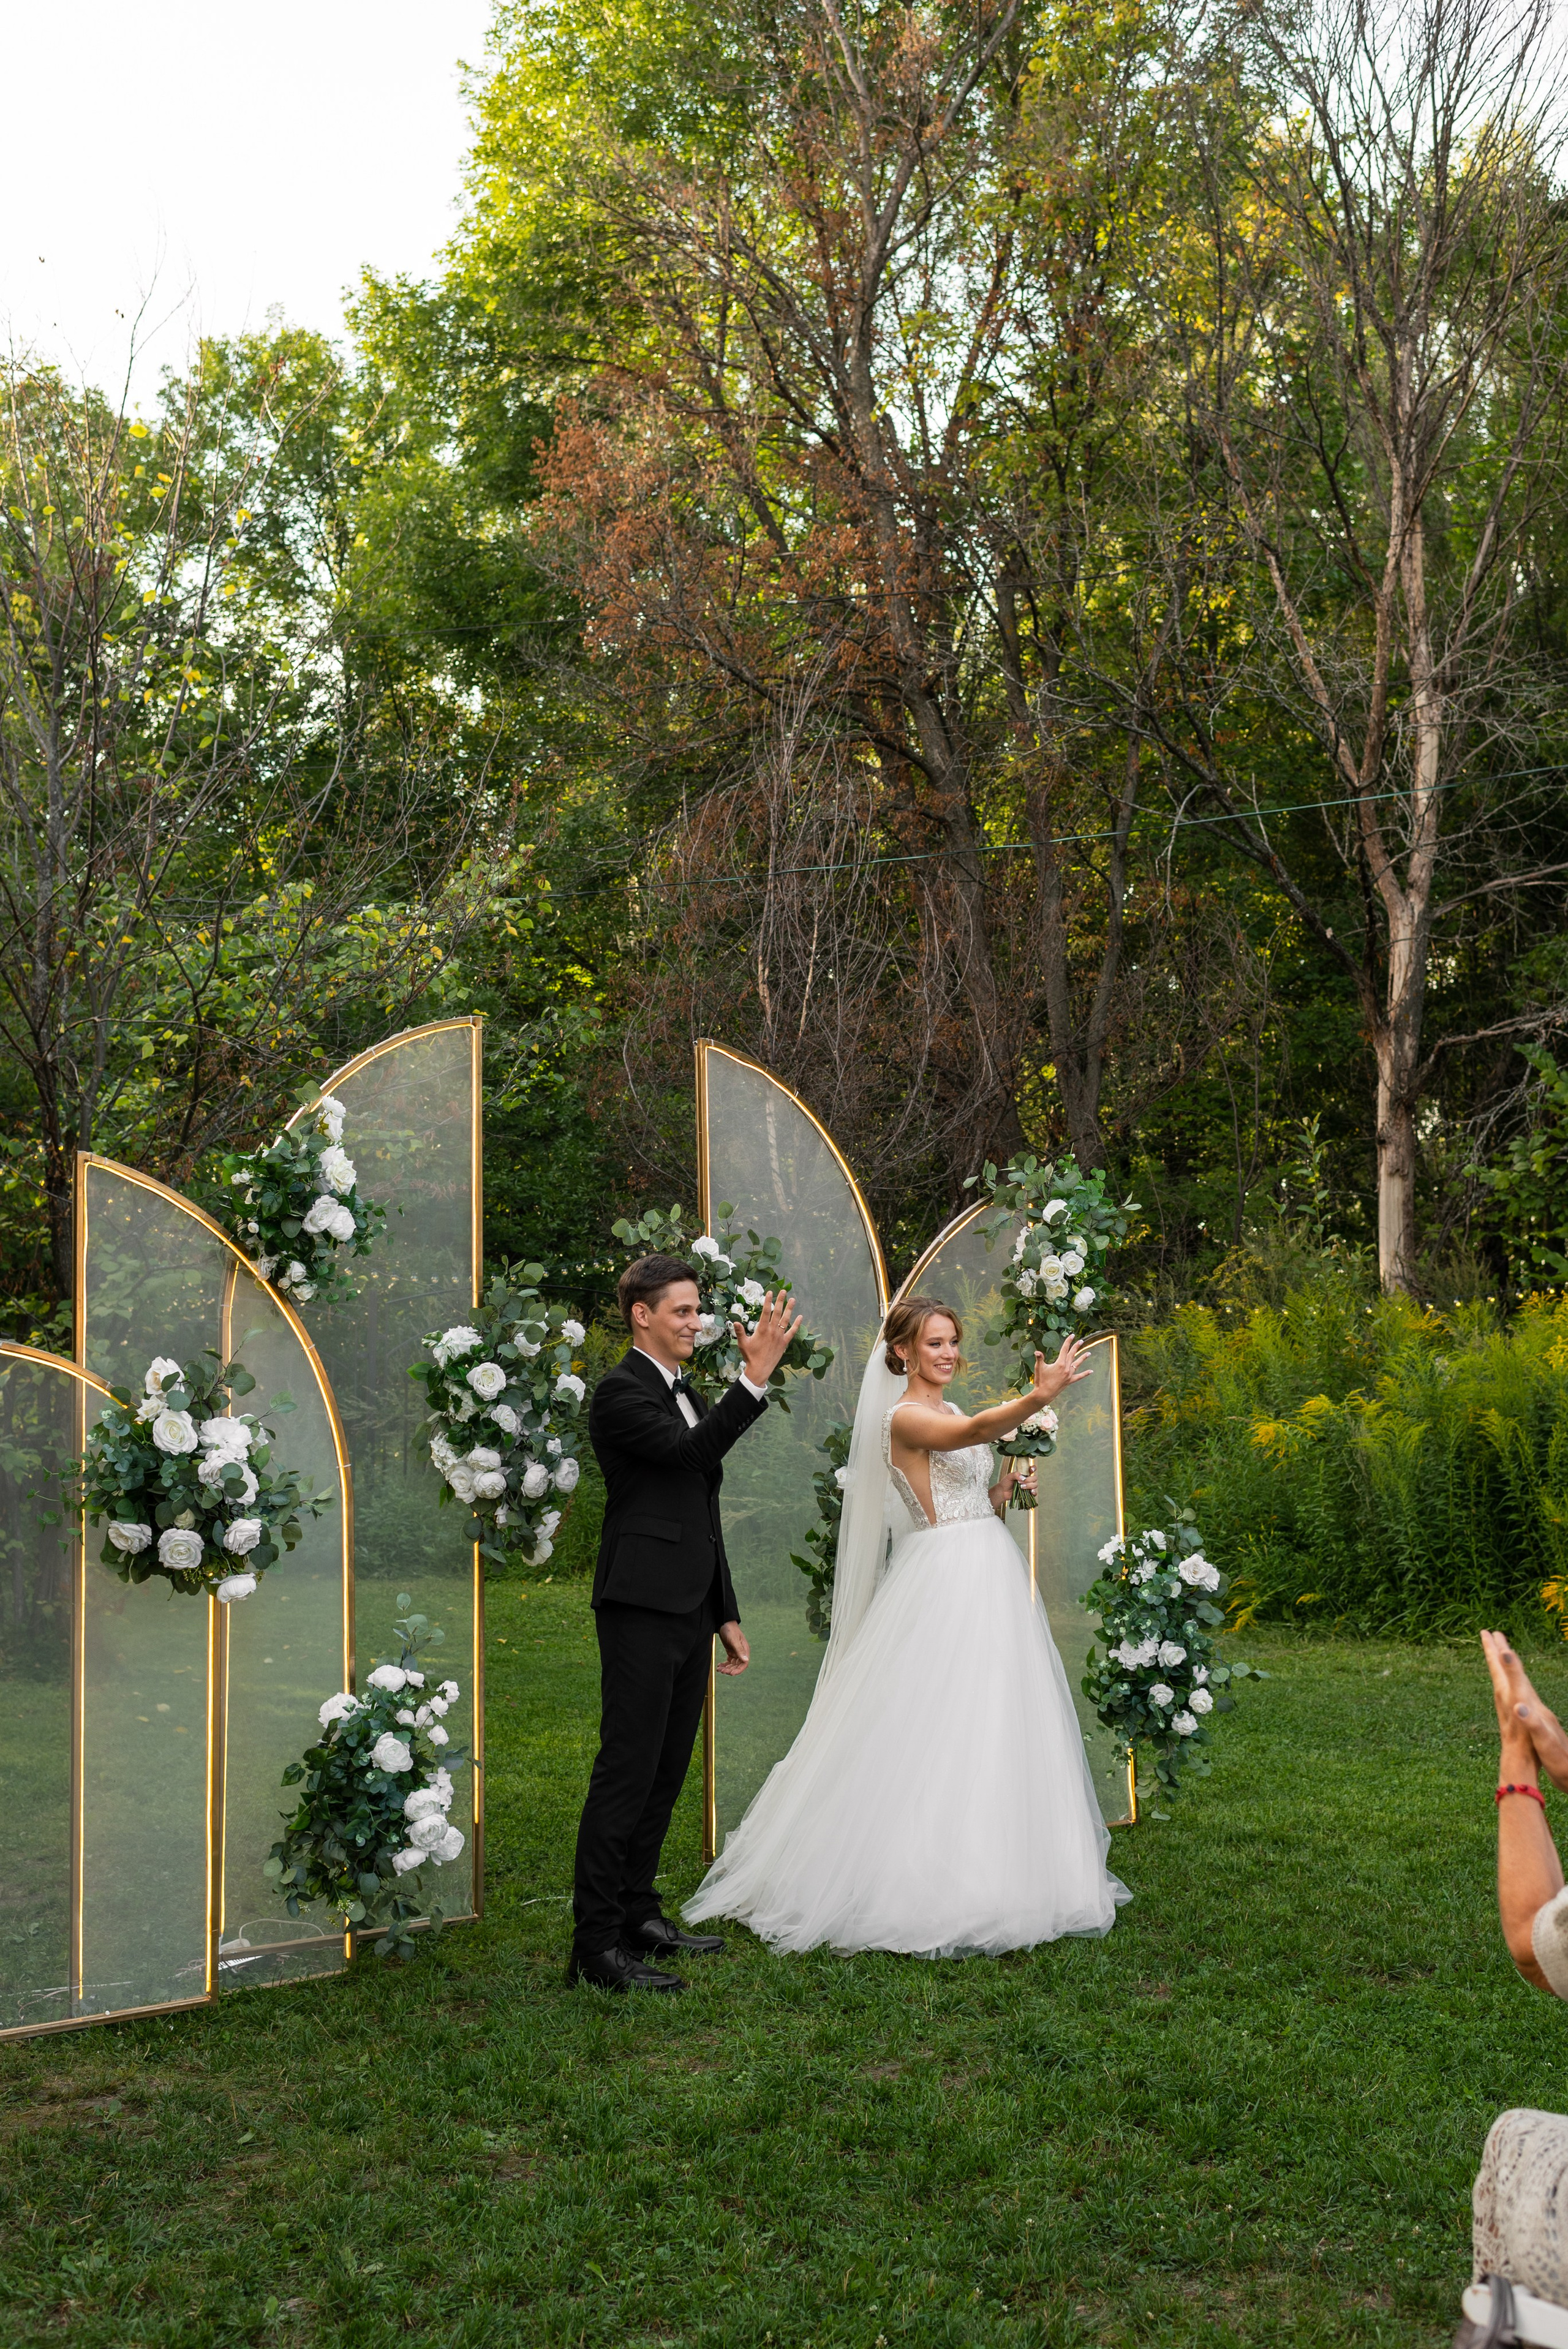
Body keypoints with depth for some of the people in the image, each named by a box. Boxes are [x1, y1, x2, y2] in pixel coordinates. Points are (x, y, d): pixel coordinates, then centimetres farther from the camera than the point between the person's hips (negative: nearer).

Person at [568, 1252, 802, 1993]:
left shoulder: (687, 1395, 18)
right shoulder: (621, 1391, -9)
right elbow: (690, 1449, -26)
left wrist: (727, 1614, 20)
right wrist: (757, 1375, -31)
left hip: (690, 1611, 9)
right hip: (642, 1609, -9)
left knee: (666, 1773, 14)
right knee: (626, 1773, -8)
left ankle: (638, 1915, 23)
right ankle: (596, 1944, -5)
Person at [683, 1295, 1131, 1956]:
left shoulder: (952, 1412, 17)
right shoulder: (904, 1418, -10)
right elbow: (975, 1431, -31)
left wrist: (1002, 1494, 3)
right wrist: (1040, 1396, -45)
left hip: (991, 1579, 9)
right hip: (941, 1581, -9)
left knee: (994, 1723, 9)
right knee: (938, 1730, -7)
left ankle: (987, 1872, 17)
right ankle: (929, 1882, 1)